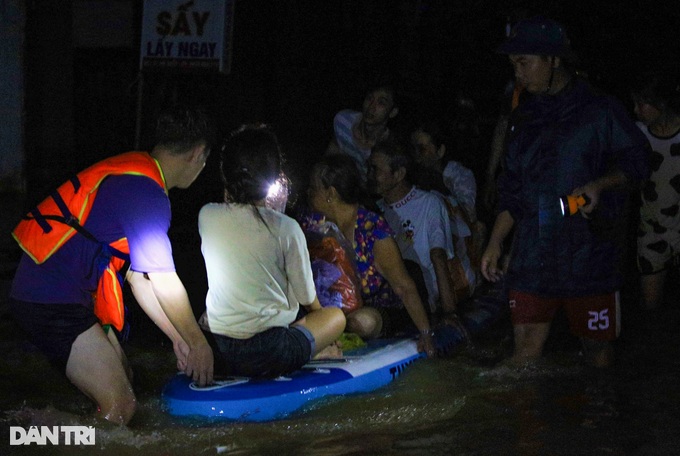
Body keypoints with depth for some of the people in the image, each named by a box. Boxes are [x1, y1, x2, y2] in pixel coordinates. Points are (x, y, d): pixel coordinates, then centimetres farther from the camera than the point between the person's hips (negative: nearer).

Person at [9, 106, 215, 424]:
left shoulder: (130, 176, 16)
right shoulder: (145, 191, -17)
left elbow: (138, 276, 17)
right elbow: (164, 283, -16)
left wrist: (177, 336, 16)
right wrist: (199, 344, -5)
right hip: (52, 302, -11)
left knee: (123, 382, 17)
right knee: (120, 406, -12)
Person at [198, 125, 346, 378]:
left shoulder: (206, 216, -3)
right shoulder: (285, 229, -11)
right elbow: (307, 299, 3)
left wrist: (229, 198, 16)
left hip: (213, 352, 3)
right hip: (266, 356, -3)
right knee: (336, 316, 24)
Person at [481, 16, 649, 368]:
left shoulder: (599, 111, -2)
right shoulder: (524, 119, 14)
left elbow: (634, 162, -1)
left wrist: (599, 185, -19)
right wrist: (494, 243, 14)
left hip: (589, 256, -4)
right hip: (532, 257, 4)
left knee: (597, 347, 3)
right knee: (525, 347, -1)